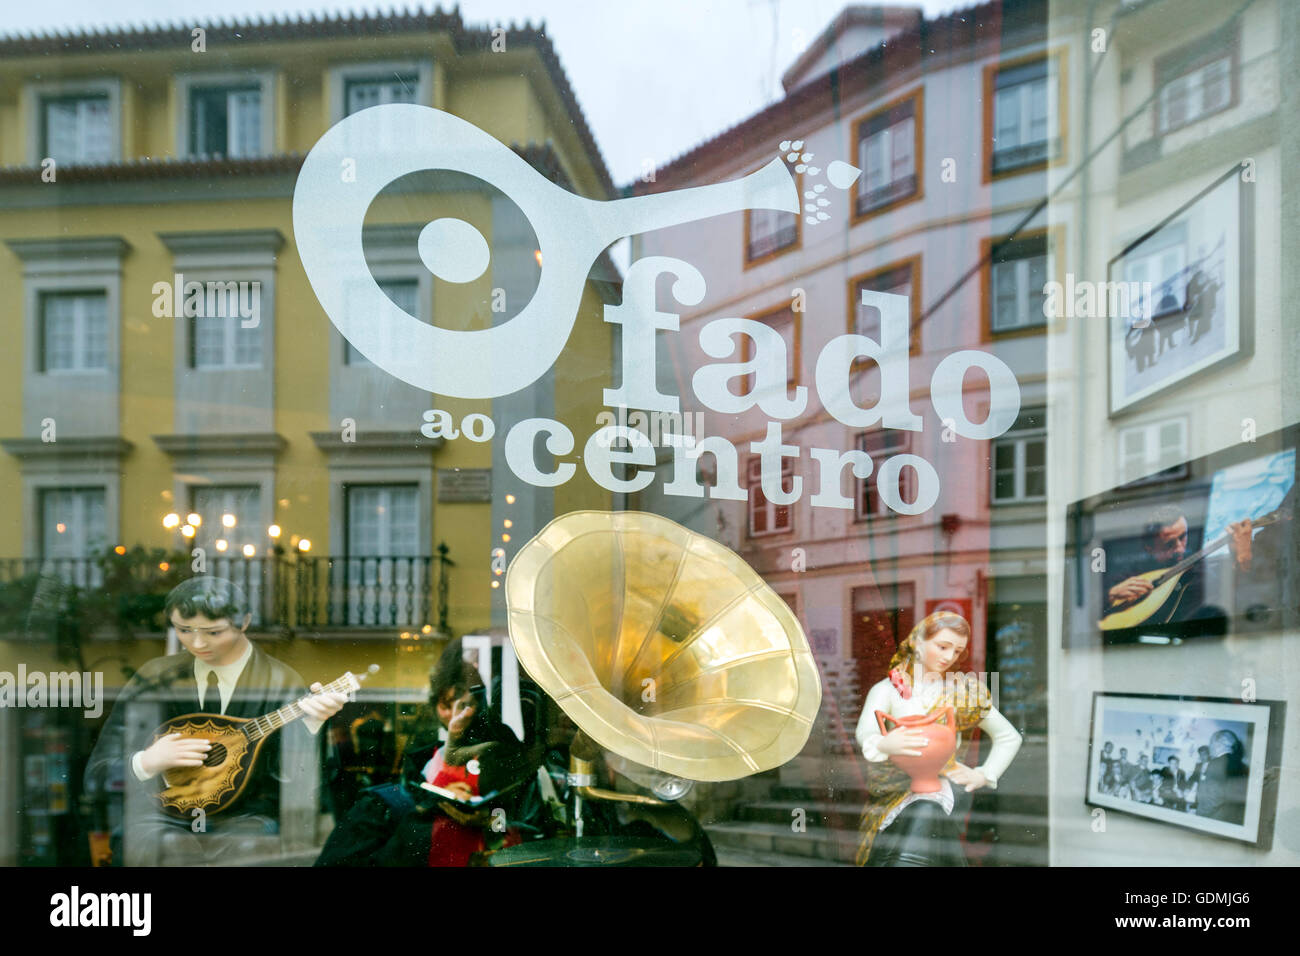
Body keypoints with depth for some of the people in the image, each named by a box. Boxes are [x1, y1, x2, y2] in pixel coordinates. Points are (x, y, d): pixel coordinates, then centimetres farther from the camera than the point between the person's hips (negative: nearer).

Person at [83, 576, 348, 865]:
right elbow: (97, 779, 5)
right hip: (166, 823, 2)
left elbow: (293, 778, -13)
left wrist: (310, 724, -31)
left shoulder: (281, 683, -5)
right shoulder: (153, 677, 2)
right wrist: (146, 763, -16)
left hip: (245, 822, -1)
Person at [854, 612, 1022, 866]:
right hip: (893, 795, 1)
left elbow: (1009, 737, 20)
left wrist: (984, 775, 5)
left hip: (935, 794, 0)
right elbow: (864, 732, -13)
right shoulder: (887, 690, 5)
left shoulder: (965, 692, 12)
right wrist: (883, 744, -36)